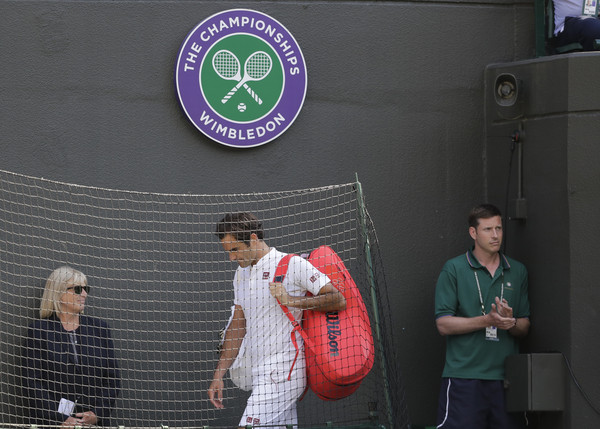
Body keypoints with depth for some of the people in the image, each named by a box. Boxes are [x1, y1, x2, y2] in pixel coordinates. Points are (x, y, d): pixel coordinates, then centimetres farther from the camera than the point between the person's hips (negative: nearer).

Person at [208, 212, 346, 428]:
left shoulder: (292, 265, -7)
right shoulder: (241, 273, 17)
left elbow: (338, 300, -11)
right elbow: (237, 326, 22)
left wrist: (291, 300, -21)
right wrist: (219, 375, 17)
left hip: (283, 371, -8)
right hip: (262, 375, 8)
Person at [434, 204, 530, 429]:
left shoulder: (517, 271, 13)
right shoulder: (453, 269, 1)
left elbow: (524, 327, 15)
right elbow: (443, 324, -4)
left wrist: (511, 322, -9)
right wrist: (486, 320, -16)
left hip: (505, 376, 4)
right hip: (463, 375, -4)